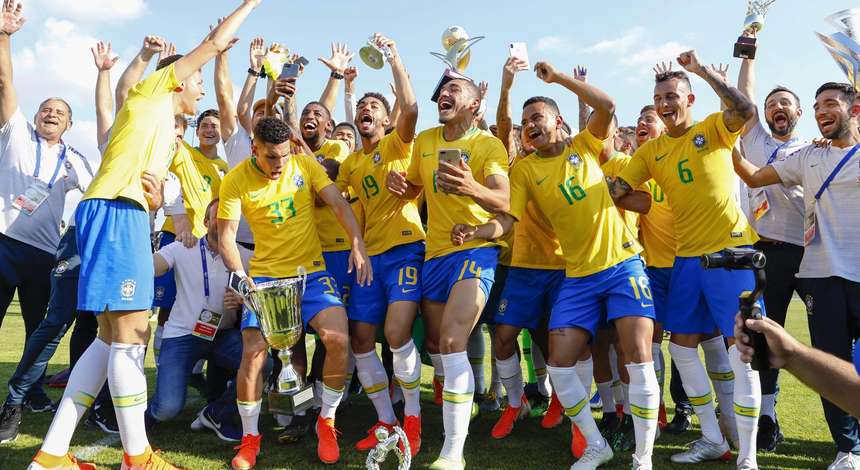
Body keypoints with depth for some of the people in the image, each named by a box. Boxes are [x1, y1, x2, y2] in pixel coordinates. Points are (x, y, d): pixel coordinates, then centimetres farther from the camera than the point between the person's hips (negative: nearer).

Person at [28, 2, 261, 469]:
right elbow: (216, 41, 7)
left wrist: (156, 195, 0)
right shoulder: (151, 90, 8)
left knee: (113, 338, 8)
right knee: (130, 337, -10)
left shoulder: (167, 134, 29)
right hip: (113, 212, -10)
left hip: (129, 216, 10)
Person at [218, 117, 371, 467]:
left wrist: (358, 245, -22)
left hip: (312, 272, 1)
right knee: (253, 353, -12)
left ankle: (326, 422, 4)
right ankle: (249, 437, 12)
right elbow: (226, 234, -7)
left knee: (338, 338, -19)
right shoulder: (236, 181, -6)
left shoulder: (306, 165, -1)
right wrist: (240, 276, -23)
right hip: (265, 277, -1)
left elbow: (339, 204, -6)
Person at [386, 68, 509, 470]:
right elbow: (413, 190, 23)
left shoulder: (488, 144, -7)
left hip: (475, 250, -6)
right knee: (435, 345, 14)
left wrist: (472, 188, -42)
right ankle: (459, 403, 39)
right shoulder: (423, 142, 10)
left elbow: (504, 202, -20)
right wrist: (399, 184, -2)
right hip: (435, 252, 7)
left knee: (451, 343, -20)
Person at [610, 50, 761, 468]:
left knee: (740, 348, -6)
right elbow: (616, 189, 4)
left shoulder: (713, 128, -1)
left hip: (730, 249, -6)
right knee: (682, 345, 9)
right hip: (687, 255, 6)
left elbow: (745, 110, -22)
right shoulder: (651, 150, 10)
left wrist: (702, 70, -17)